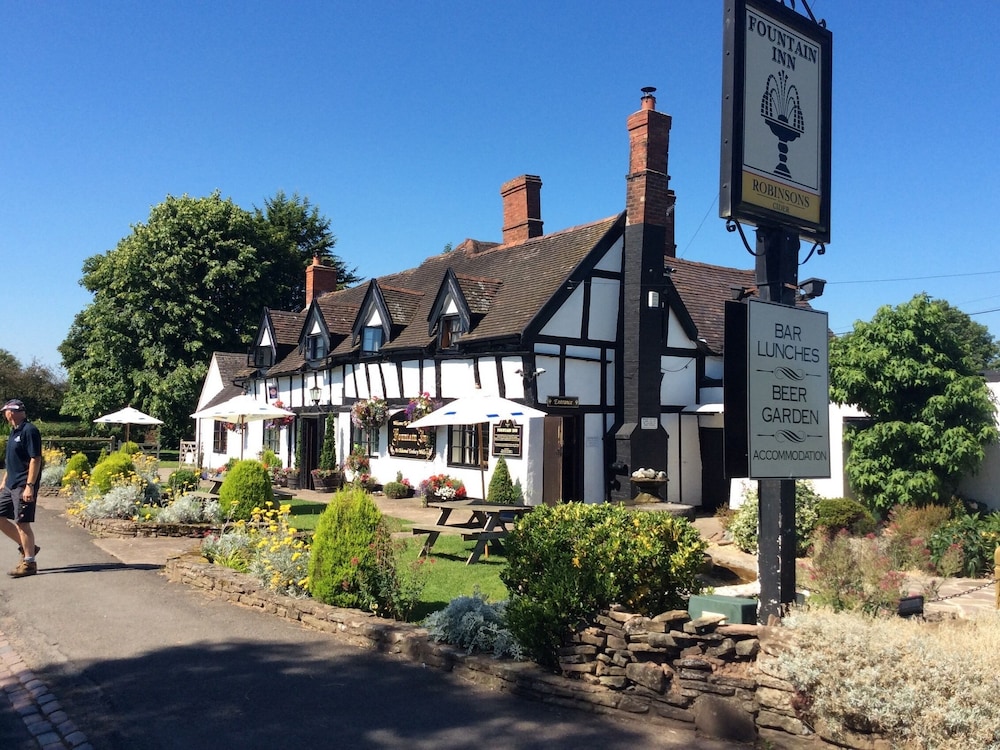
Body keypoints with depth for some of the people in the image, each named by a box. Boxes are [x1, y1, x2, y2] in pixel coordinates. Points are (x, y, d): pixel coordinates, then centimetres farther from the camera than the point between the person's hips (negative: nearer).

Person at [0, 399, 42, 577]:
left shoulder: (29, 431, -15)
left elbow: (35, 459, -20)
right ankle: (26, 547, 22)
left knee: (22, 523, -5)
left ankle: (29, 562, 5)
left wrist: (29, 486, -23)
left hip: (23, 486, -10)